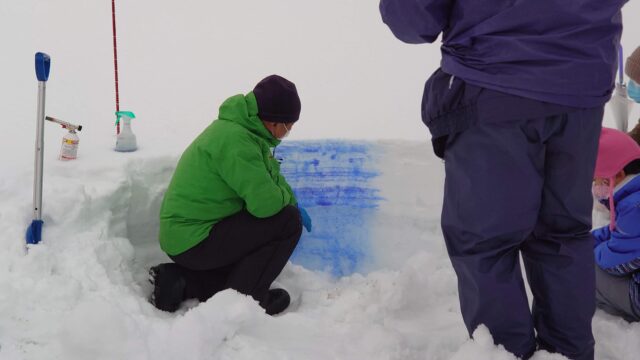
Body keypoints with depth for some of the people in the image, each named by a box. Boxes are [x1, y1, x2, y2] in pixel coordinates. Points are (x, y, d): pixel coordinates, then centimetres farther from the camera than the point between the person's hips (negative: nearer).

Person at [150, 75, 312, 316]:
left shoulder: (245, 128, 6)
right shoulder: (235, 140, -26)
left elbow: (271, 174, 21)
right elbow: (265, 202, -28)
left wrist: (294, 205, 13)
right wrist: (287, 199, -7)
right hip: (193, 242, -10)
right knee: (288, 221, -15)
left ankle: (178, 280, 17)